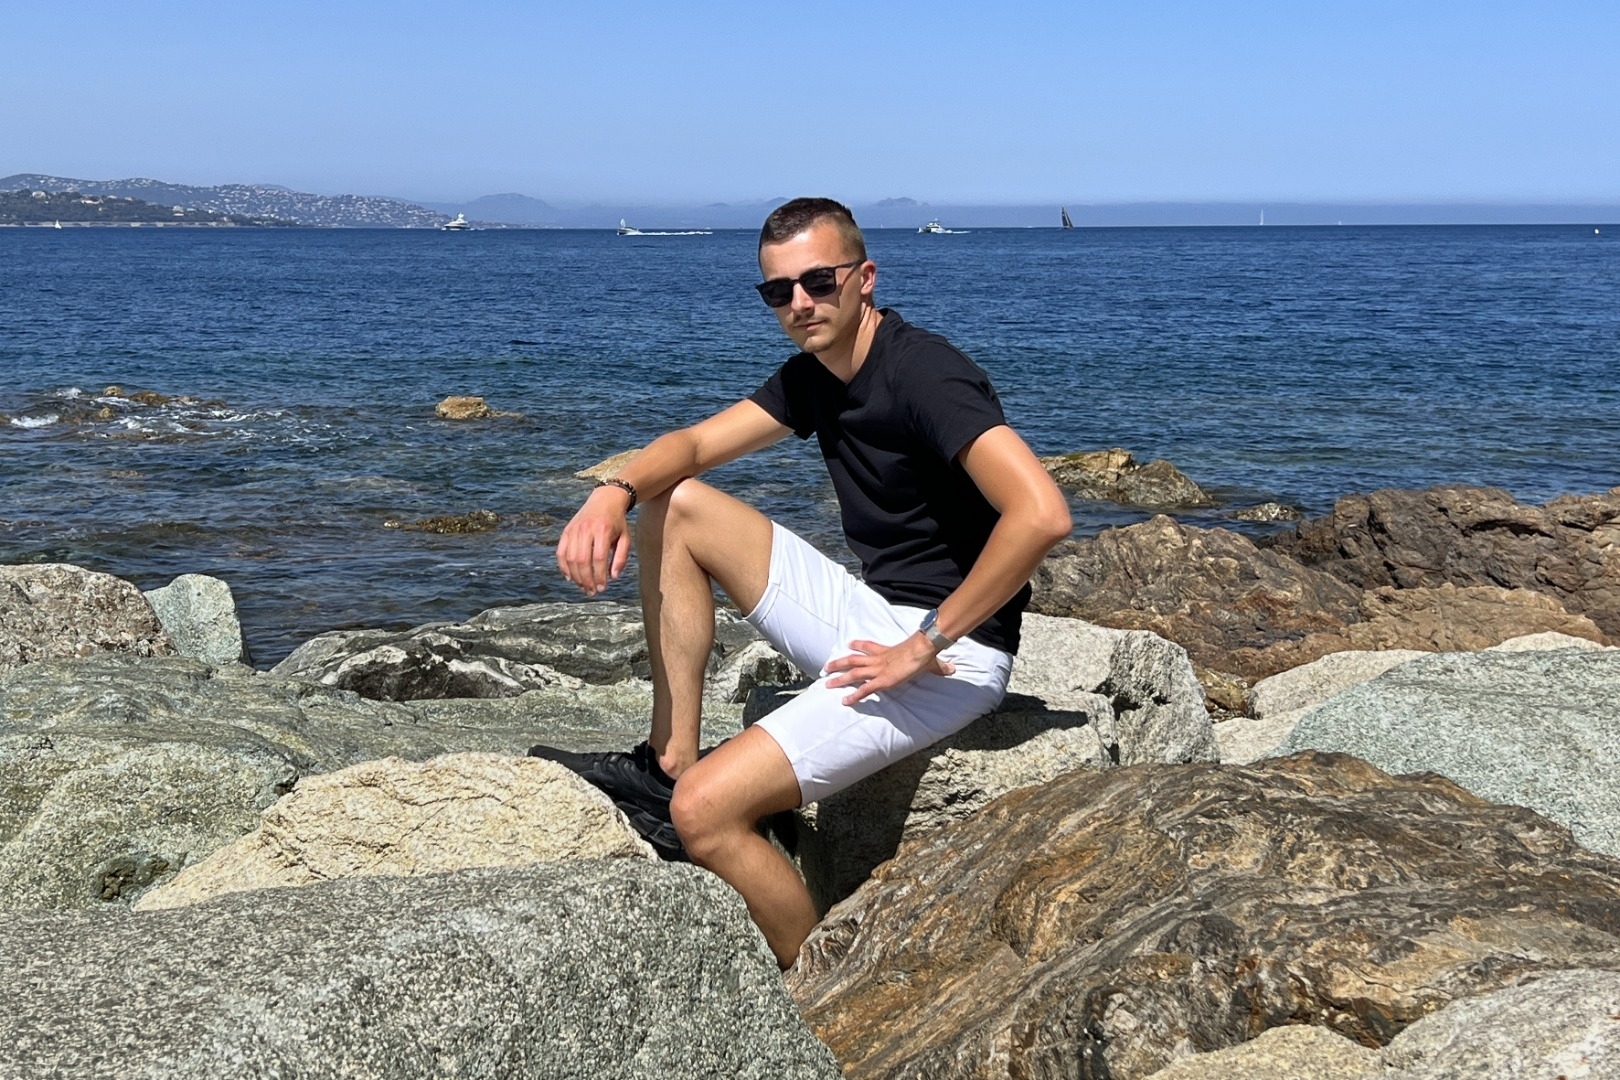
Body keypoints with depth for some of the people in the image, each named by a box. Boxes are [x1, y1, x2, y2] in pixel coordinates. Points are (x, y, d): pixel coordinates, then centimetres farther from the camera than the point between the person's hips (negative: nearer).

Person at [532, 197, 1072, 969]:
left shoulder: (923, 376, -20)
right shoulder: (815, 376, 8)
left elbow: (1041, 514, -32)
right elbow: (694, 444, 10)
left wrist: (924, 645, -24)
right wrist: (614, 492, -14)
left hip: (949, 651, -10)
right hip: (869, 614, 10)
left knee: (704, 812, -21)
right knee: (675, 507, 11)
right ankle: (669, 765, 8)